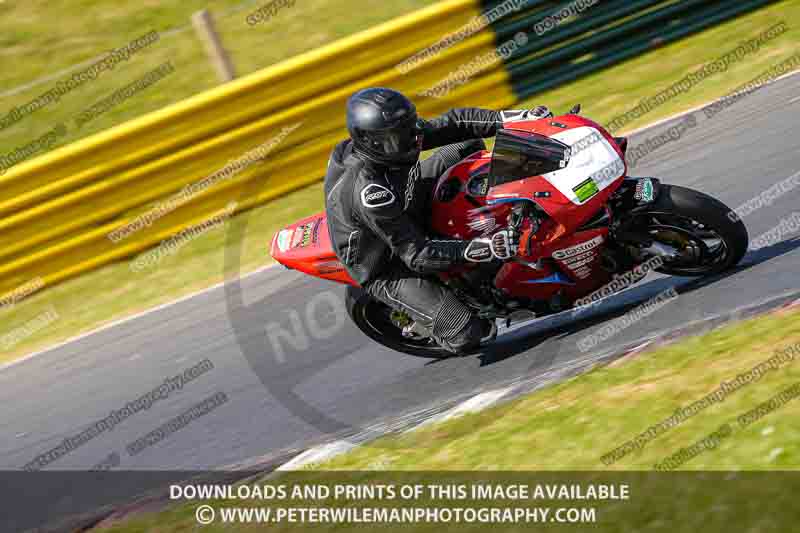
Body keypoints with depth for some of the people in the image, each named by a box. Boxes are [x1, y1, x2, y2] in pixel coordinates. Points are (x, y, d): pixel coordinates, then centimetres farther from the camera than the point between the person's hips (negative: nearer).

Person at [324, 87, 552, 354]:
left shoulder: (391, 137, -16)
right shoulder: (369, 193, -39)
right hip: (387, 269, -8)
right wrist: (479, 250, -46)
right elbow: (417, 255, -36)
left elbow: (452, 124, -9)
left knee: (468, 146, 4)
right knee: (466, 335, -22)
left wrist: (514, 117, -20)